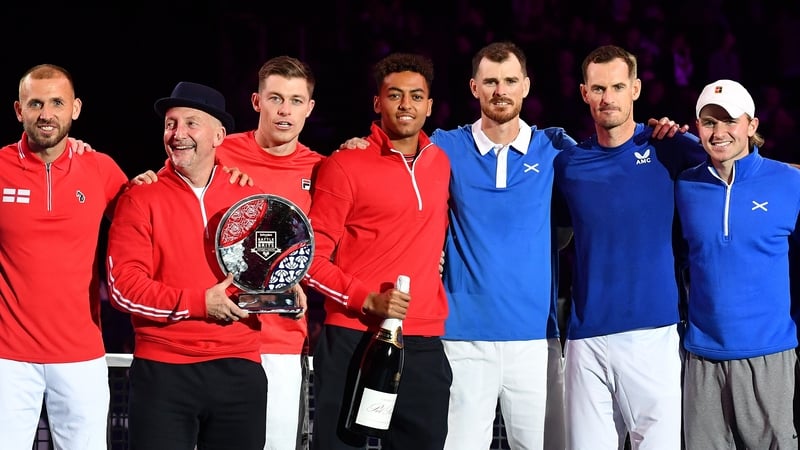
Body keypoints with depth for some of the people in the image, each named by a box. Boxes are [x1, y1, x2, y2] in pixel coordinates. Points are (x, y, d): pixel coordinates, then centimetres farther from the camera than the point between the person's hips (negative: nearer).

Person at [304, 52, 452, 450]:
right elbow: (312, 258, -5)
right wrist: (366, 300, -16)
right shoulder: (345, 166, -3)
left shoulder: (440, 163, 13)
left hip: (423, 345, 5)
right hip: (353, 340, -5)